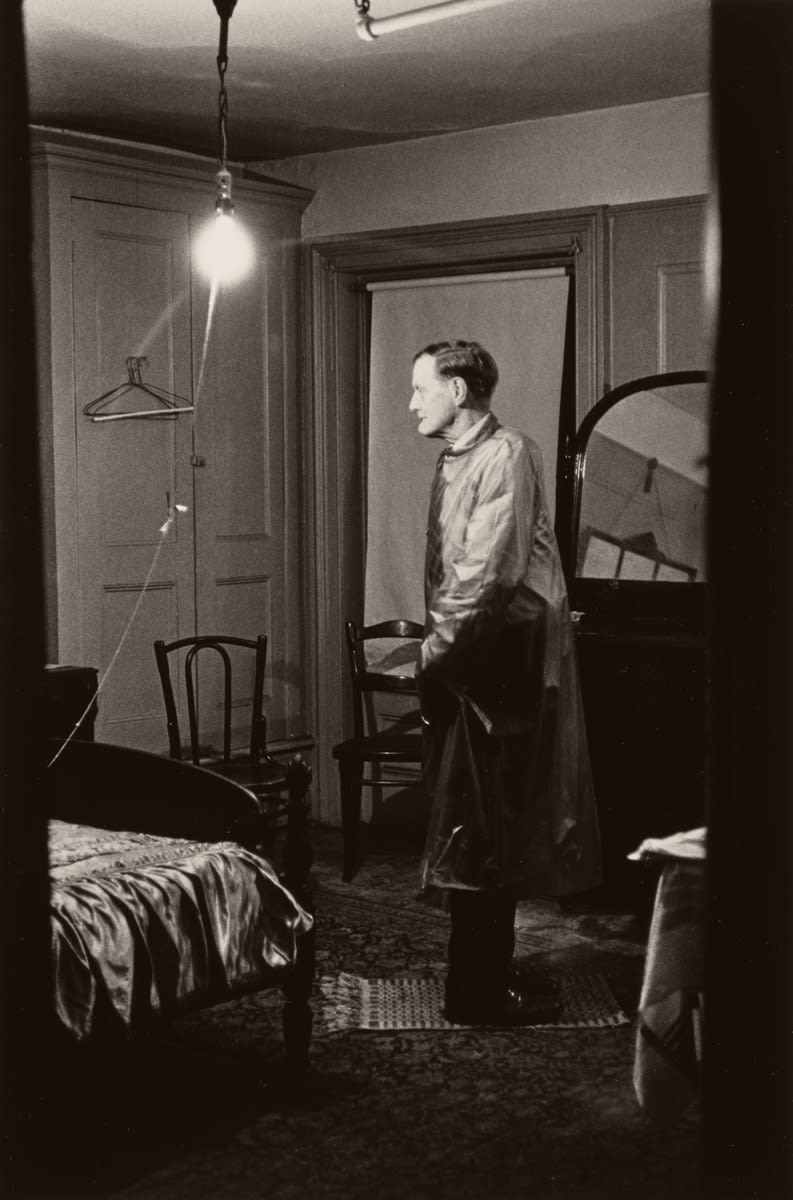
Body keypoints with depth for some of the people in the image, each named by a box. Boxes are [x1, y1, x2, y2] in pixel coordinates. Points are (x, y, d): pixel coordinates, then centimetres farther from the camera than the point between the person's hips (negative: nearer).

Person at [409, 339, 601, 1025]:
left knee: (484, 831, 3)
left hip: (499, 664, -6)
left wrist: (437, 652, -12)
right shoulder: (456, 461, 14)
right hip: (468, 661, 6)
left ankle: (484, 980, 16)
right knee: (480, 831, 8)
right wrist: (438, 648, 4)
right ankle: (479, 991, 15)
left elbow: (486, 576, -18)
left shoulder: (506, 456, -10)